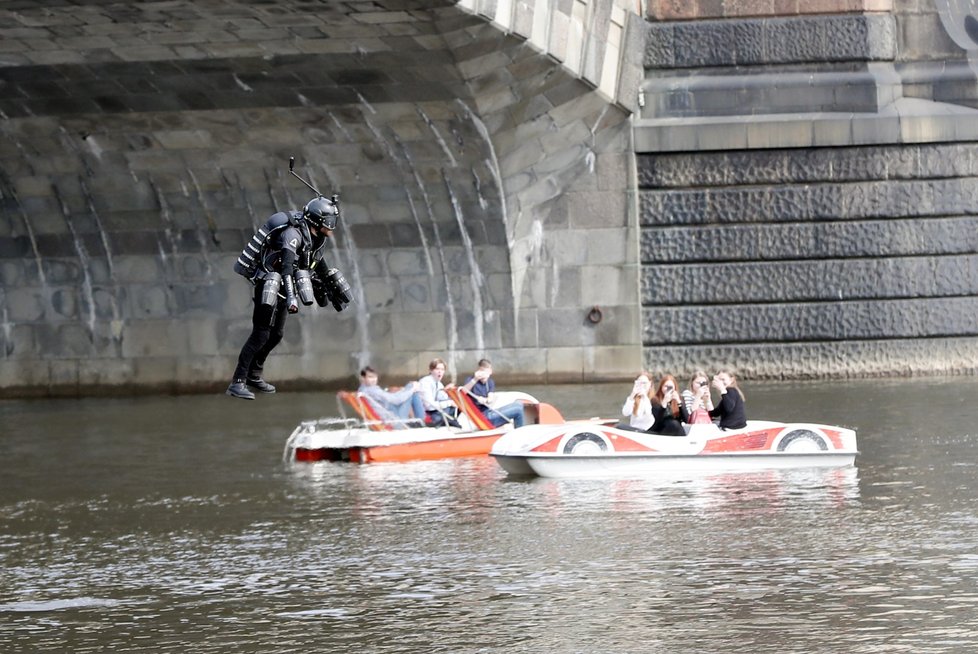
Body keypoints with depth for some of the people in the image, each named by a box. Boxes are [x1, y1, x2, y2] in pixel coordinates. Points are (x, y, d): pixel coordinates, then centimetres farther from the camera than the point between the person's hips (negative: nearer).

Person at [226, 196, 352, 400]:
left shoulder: (318, 237, 4)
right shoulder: (293, 234, -25)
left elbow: (318, 263, 24)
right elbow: (286, 266, -39)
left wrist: (329, 289, 33)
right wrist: (291, 297, -50)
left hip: (281, 289, 9)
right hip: (268, 286, -9)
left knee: (276, 335, 15)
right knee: (261, 334, -15)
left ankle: (254, 375, 32)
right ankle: (237, 383, -16)